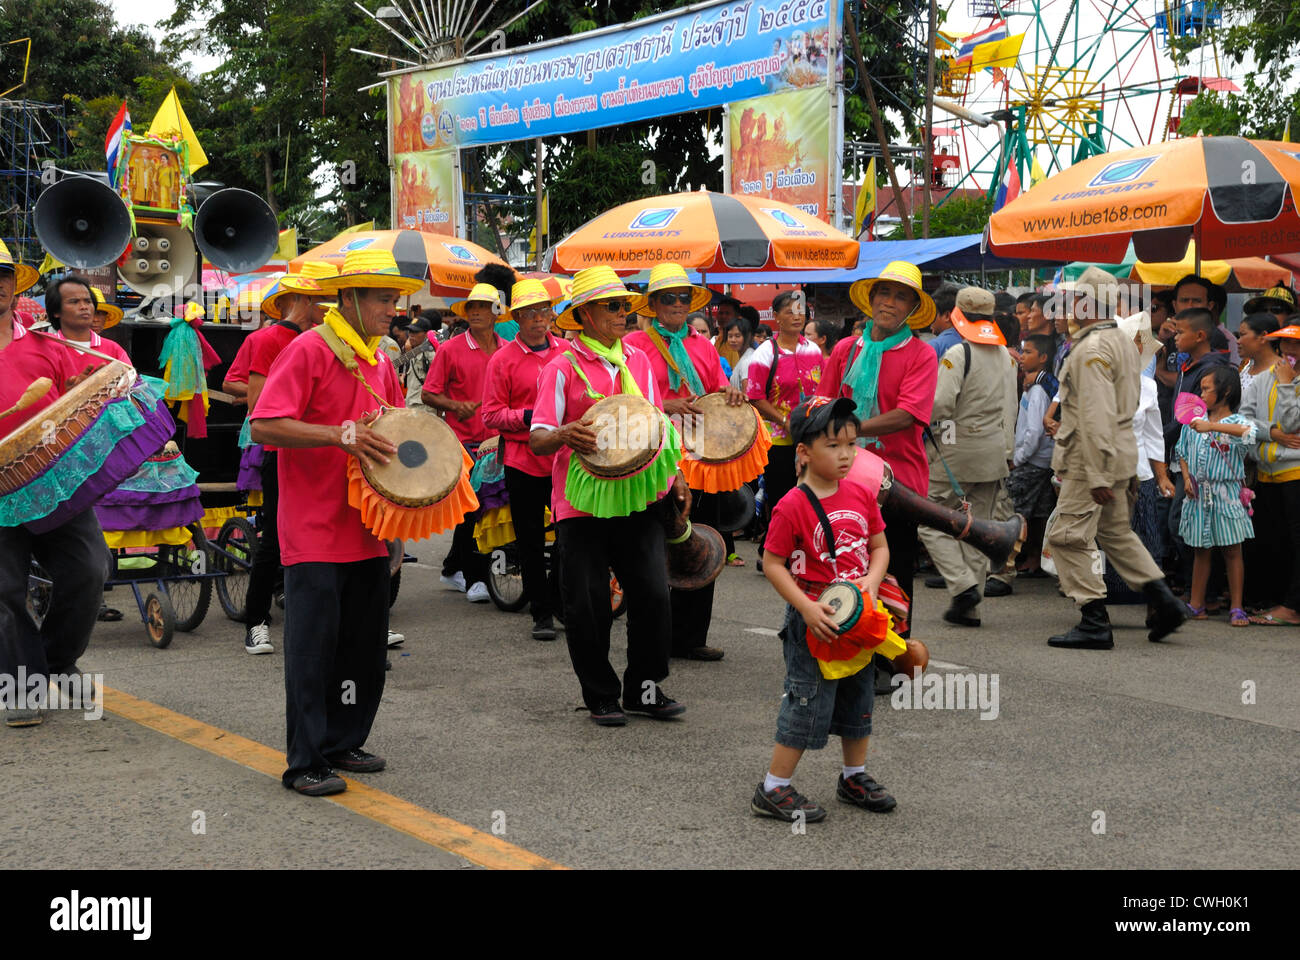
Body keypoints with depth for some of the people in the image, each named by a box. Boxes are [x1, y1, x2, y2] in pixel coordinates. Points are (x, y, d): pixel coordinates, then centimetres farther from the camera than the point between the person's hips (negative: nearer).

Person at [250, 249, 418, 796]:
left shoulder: (380, 361, 14)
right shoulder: (308, 350, -10)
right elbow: (264, 426, -18)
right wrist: (340, 435, -26)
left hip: (367, 528, 8)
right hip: (315, 530, -8)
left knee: (365, 643, 13)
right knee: (313, 646, -3)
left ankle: (343, 744, 26)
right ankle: (306, 764, 5)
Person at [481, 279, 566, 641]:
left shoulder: (568, 352, 7)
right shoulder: (503, 359, -1)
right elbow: (492, 414, -4)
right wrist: (528, 417, -19)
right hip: (523, 460, -2)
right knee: (531, 541, 5)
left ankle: (561, 600, 25)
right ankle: (542, 613, 16)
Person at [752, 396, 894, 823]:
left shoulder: (861, 494, 2)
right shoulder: (793, 506, -16)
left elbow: (880, 547, 9)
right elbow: (772, 564, -13)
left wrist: (871, 581, -10)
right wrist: (807, 608, -21)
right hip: (814, 620, -6)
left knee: (858, 696, 18)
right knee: (809, 703, -3)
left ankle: (854, 776, 36)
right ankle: (773, 789, 8)